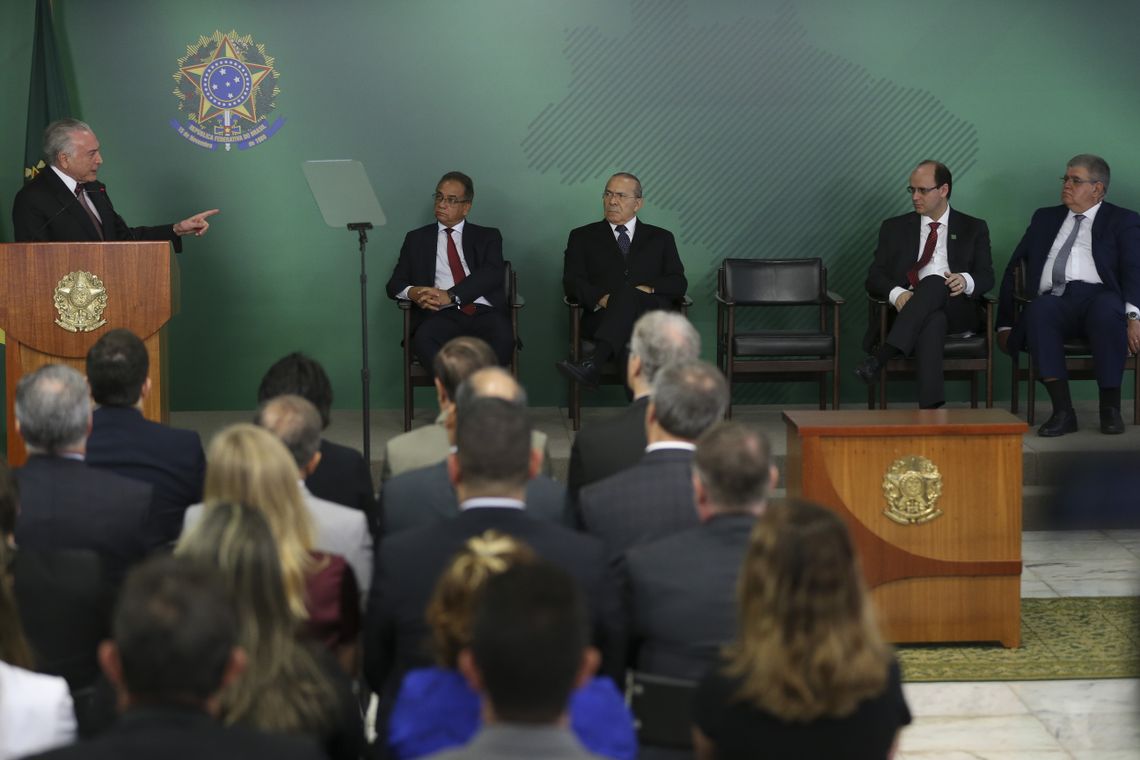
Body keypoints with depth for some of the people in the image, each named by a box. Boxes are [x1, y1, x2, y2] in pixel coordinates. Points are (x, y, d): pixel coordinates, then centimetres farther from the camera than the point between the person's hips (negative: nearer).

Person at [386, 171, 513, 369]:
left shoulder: (487, 237, 20)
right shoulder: (417, 239, 24)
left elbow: (492, 273, 1)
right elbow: (394, 284, 20)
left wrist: (451, 296, -14)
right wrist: (411, 292, -7)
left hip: (484, 313, 0)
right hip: (442, 315, 0)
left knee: (502, 338, -37)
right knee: (424, 340, -36)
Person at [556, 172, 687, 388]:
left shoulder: (660, 238, 24)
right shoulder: (583, 237, 22)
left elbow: (679, 283, 14)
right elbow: (572, 282, 8)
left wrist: (650, 289, -8)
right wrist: (600, 298, -13)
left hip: (652, 312, -1)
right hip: (603, 317, 1)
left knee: (628, 294, -37)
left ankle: (594, 363, -55)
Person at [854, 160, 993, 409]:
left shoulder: (973, 229, 17)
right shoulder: (895, 228, 18)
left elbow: (986, 277, 8)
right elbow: (874, 278, 9)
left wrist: (966, 281, -19)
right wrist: (897, 292, -16)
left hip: (958, 312, 0)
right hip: (908, 309, 0)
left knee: (934, 283, -36)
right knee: (932, 320, -39)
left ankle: (882, 356, -47)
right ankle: (930, 407, -53)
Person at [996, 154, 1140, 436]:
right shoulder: (1045, 218, 28)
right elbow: (1014, 269, 24)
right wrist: (1005, 323, 12)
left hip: (1098, 298, -2)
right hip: (1054, 299, 2)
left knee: (1106, 309, -39)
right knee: (1039, 309, -35)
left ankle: (1110, 409, -29)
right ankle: (1062, 410, -36)